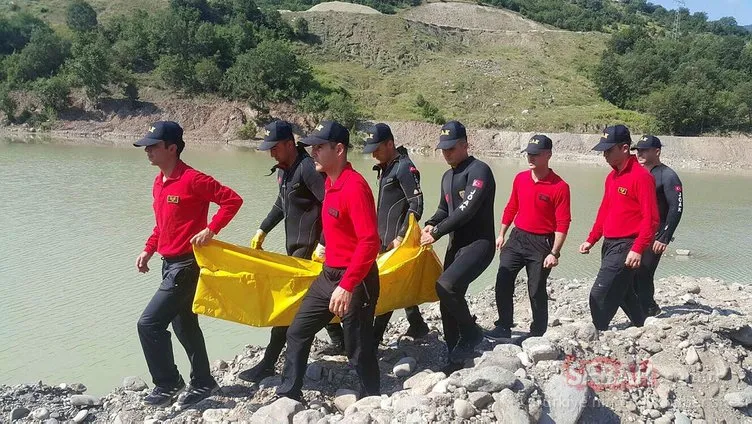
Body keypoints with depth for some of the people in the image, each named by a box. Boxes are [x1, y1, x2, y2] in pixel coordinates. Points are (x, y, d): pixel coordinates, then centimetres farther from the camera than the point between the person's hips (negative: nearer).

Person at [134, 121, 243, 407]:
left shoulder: (192, 179, -18)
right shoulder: (159, 182, 10)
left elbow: (233, 200, -18)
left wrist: (211, 229, -23)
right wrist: (148, 250, 12)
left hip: (186, 264, -9)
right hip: (170, 263, 10)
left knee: (149, 323, -8)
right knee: (184, 325, 16)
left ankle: (168, 383, 9)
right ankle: (202, 383, 29)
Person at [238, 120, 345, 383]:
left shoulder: (308, 169, -19)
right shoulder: (282, 169, 10)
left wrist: (323, 244, -24)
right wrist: (263, 230, 20)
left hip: (308, 246, -10)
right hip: (294, 244, 10)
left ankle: (268, 363, -3)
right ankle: (339, 342, 33)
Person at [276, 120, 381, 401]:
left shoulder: (354, 186, -21)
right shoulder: (330, 182, 8)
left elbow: (369, 241, -27)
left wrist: (347, 286, -29)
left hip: (355, 281, -10)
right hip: (328, 275, 10)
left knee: (358, 350, 3)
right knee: (297, 333, 15)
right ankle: (288, 396, 28)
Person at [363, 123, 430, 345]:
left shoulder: (404, 168, -14)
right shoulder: (386, 168, 14)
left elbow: (417, 206, -19)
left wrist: (401, 237, -20)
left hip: (397, 240, -9)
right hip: (385, 238, 9)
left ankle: (374, 337, -4)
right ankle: (417, 326, 26)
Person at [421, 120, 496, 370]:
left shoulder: (478, 171, -12)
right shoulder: (448, 176, 15)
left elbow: (467, 209, -21)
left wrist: (437, 233, -18)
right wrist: (430, 225, -1)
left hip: (479, 243, -9)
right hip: (456, 244, 9)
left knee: (446, 286, -27)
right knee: (449, 298, 7)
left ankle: (471, 333, -4)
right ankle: (456, 358, 19)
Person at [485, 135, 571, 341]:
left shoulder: (559, 186, -13)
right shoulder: (520, 178, 4)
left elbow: (563, 223, -13)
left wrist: (554, 253, -17)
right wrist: (502, 234, 16)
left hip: (541, 243, -5)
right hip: (517, 237, 5)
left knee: (536, 290, 4)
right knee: (503, 282, -1)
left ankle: (537, 334, 20)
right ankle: (504, 327, 11)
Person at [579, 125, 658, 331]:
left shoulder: (641, 176, -14)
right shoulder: (612, 176, 13)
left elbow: (651, 218, -17)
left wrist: (637, 249, -22)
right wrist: (591, 240, 17)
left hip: (626, 247, -9)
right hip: (609, 245, 9)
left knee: (599, 296, -10)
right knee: (623, 295, 18)